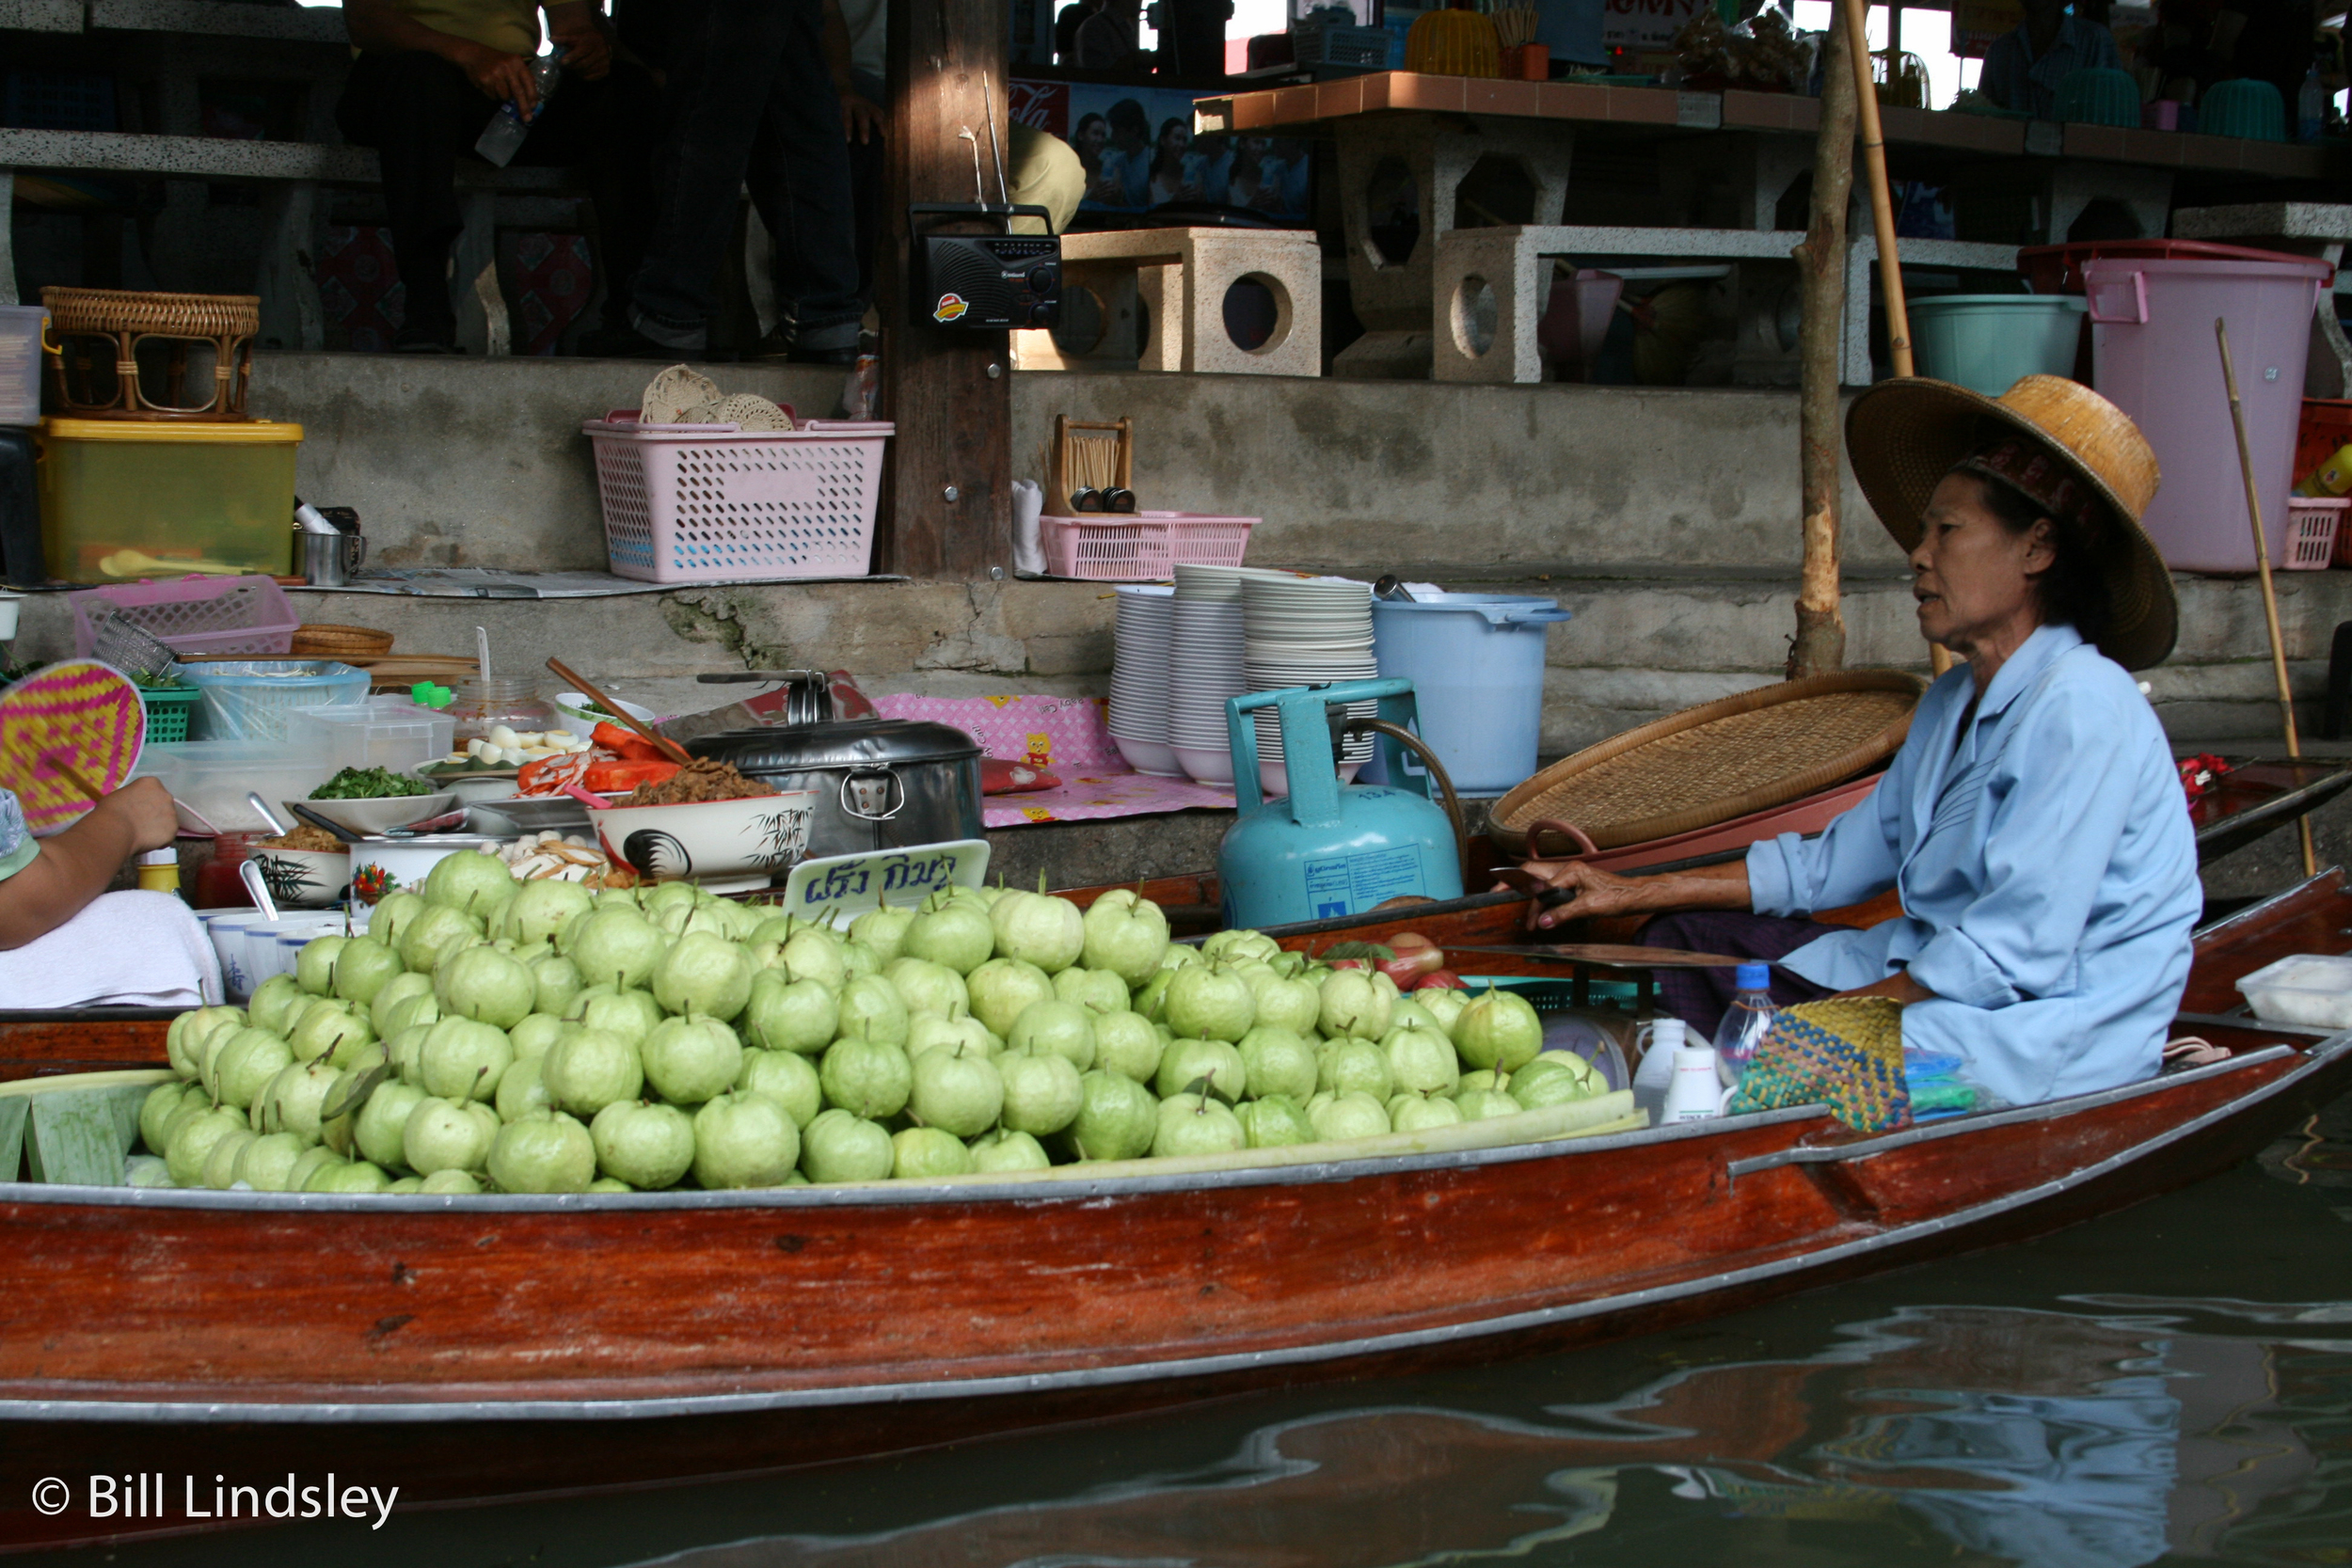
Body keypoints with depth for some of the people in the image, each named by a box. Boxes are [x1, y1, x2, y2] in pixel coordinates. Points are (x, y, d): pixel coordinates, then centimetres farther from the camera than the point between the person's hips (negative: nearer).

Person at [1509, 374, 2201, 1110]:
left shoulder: (2079, 708, -20)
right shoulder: (1954, 702, 12)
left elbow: (2011, 954, -25)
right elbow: (1837, 862, 16)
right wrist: (1632, 893, 13)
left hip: (2047, 1038, -10)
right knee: (1684, 937, 13)